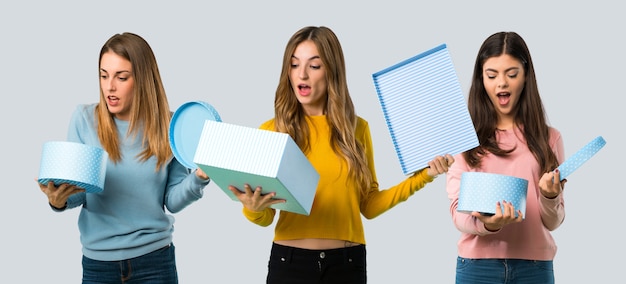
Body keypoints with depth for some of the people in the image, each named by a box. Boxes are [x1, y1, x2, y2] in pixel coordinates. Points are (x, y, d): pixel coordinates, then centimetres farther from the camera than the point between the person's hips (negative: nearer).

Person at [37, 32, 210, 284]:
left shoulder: (167, 126, -3)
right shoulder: (84, 119, -4)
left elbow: (172, 201, -1)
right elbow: (76, 193, -1)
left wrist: (198, 178, -19)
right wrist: (59, 200, -22)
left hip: (155, 258, 0)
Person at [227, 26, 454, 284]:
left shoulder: (357, 129, 5)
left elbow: (368, 206, 8)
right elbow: (265, 218, -1)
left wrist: (423, 176, 0)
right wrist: (253, 208, -23)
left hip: (346, 263, 1)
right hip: (290, 261, -1)